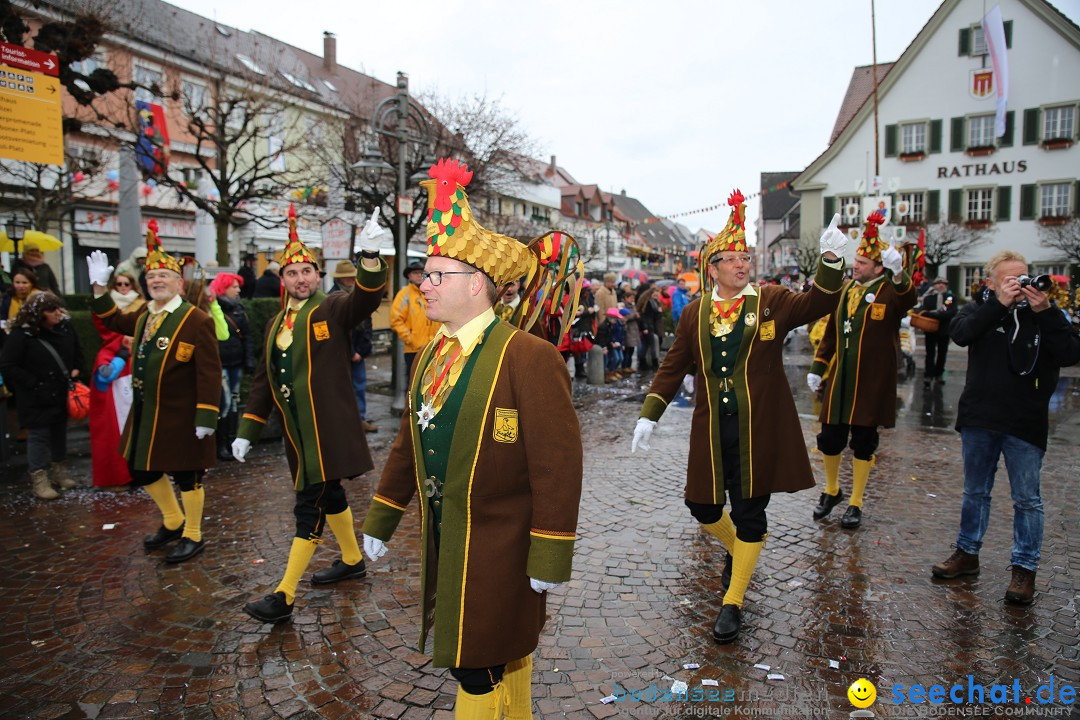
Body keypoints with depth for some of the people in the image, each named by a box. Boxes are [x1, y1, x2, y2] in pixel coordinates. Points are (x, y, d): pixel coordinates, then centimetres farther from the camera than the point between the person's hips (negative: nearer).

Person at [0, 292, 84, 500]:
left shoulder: (65, 327, 1)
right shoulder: (22, 335, -16)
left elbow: (77, 351, 19)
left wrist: (75, 370, 5)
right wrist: (33, 385, -15)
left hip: (62, 394, 6)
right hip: (37, 398, -6)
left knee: (60, 431, 16)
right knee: (38, 435, 0)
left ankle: (58, 471, 30)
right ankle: (39, 478, 9)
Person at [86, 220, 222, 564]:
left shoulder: (197, 321, -17)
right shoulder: (143, 316, 7)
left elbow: (209, 373, -19)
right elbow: (114, 321, 28)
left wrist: (206, 416, -22)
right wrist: (99, 288, 14)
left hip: (181, 417, -8)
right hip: (145, 415, 8)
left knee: (187, 475, 5)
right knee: (140, 469, 19)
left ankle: (193, 536, 23)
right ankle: (173, 522, 39)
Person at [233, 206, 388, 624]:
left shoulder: (334, 309, -4)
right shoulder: (276, 324, 14)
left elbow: (368, 297, -26)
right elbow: (264, 381, 16)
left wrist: (369, 254, -44)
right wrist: (247, 430, 12)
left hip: (328, 429, -7)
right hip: (297, 432, 7)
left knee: (311, 505, -5)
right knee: (329, 495, 20)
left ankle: (284, 595, 2)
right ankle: (352, 561, 39)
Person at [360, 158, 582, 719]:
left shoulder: (529, 357, -17)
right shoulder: (429, 356, 7)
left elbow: (558, 462, -19)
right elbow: (408, 445, 14)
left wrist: (550, 557, -18)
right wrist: (380, 520, 17)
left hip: (499, 552, -7)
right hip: (442, 545, 7)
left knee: (480, 670, 3)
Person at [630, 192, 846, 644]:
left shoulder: (770, 302, 1)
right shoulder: (695, 313, 5)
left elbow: (818, 304, -14)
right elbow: (673, 367, 7)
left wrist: (831, 259, -31)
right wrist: (648, 416, 2)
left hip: (758, 431, -2)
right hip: (711, 432, 2)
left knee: (749, 514, 5)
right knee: (703, 506, 10)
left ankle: (733, 603, 21)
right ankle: (736, 549, 45)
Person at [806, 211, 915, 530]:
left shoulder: (891, 291, -7)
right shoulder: (846, 288, 8)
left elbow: (907, 300, -33)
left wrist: (899, 275, -53)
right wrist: (817, 367, 10)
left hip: (871, 382, -4)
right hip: (840, 379, 4)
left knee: (863, 442, 7)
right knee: (830, 438, 8)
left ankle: (855, 503, 23)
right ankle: (831, 490, 32)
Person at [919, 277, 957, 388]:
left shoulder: (951, 297, 3)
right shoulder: (928, 297, 1)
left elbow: (952, 312, -11)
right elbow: (922, 311, -12)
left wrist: (936, 315, -20)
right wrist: (939, 314, -23)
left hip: (945, 330, 2)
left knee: (942, 353, 10)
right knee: (930, 353, -2)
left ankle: (939, 373, 22)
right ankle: (928, 375, -2)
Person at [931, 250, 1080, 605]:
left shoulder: (1043, 313, 1)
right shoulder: (980, 308, 2)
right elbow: (960, 334, -18)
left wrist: (1045, 313, -19)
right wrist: (999, 303, -22)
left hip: (1026, 423, -1)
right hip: (979, 419, 1)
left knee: (1027, 499, 5)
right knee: (975, 492, 15)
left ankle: (1025, 568, 17)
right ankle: (967, 553, 29)